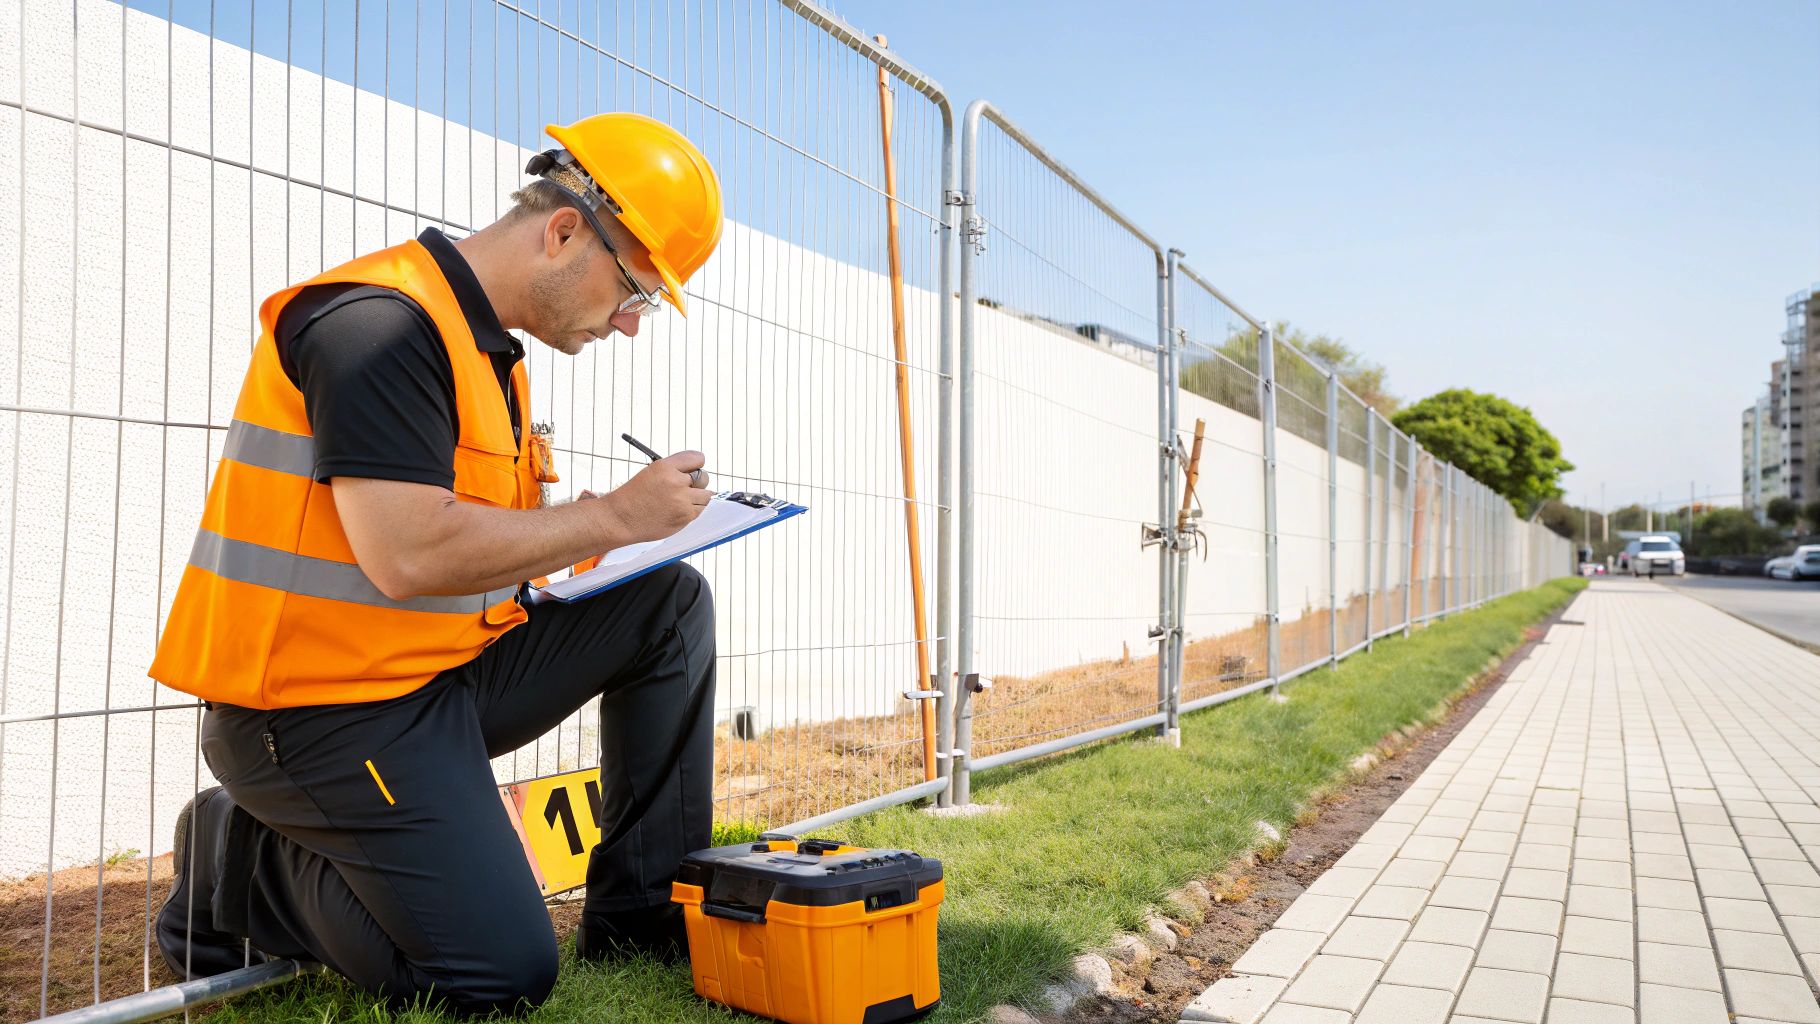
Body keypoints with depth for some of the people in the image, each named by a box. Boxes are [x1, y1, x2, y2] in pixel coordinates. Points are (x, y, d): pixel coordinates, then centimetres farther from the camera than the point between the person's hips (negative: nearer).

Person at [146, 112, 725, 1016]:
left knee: (670, 603, 1)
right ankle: (237, 867, 8)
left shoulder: (485, 348, 12)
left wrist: (574, 544, 0)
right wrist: (614, 518, -18)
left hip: (446, 672, 9)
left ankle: (644, 916, 7)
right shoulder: (381, 322, -19)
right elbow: (408, 555, -27)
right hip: (325, 709, -9)